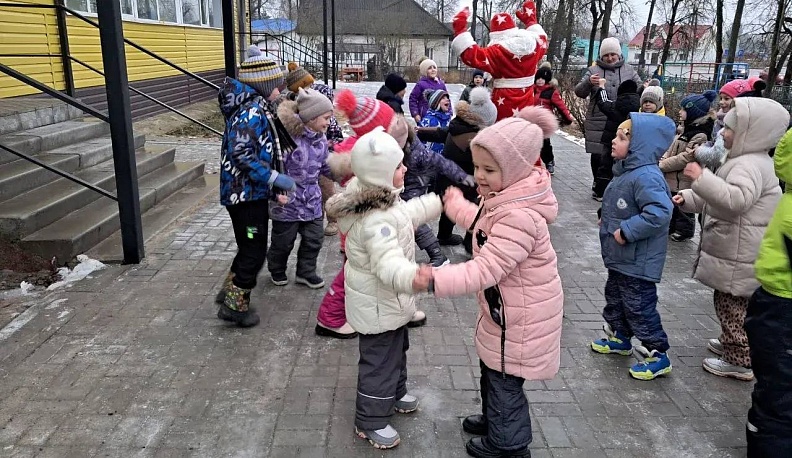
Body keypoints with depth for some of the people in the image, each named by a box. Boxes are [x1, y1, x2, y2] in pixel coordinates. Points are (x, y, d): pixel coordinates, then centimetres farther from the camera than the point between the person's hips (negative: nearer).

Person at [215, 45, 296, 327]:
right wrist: (274, 178, -26)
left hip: (250, 193, 10)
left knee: (251, 248, 22)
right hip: (247, 194, -10)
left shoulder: (255, 108, 11)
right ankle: (235, 306, 15)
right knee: (254, 252, 1)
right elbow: (241, 155, -27)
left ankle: (230, 291, 36)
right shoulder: (251, 112, -19)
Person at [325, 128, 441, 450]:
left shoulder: (381, 197, -3)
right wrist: (412, 278, -66)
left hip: (388, 301, 11)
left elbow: (407, 213, 16)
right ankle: (370, 422, 28)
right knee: (380, 361, 7)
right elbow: (389, 264, -46)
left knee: (396, 349, 29)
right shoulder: (376, 222, -36)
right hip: (379, 305, -10)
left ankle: (395, 394, 53)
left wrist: (439, 203, 23)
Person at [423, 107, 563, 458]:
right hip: (505, 307, 10)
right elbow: (484, 225, 21)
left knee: (504, 380, 11)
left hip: (521, 315, -10)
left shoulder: (519, 216, -34)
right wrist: (456, 205, 34)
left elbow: (485, 270, -38)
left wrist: (437, 279, -46)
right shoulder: (506, 197, -1)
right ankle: (493, 420, 51)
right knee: (491, 369, 27)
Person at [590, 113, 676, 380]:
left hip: (638, 263, -10)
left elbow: (659, 213, -36)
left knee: (639, 307, 2)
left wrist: (626, 230, -30)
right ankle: (619, 338, 43)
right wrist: (606, 218, 8)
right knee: (615, 297, 24)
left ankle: (657, 355, 17)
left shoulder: (645, 177, -26)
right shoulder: (626, 171, 6)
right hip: (619, 258, 10)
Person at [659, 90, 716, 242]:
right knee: (671, 205, 22)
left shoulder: (700, 135, -21)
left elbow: (685, 158, -25)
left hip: (684, 181, -8)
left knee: (683, 208, 9)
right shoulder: (685, 128, 8)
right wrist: (662, 160, -7)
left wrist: (662, 165, -20)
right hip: (673, 178, 8)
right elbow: (671, 149, 11)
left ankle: (684, 231, 26)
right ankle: (671, 226, 39)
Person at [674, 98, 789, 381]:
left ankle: (739, 361, 11)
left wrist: (701, 177, -40)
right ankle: (732, 344, 39)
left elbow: (737, 199, -40)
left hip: (738, 256, -11)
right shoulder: (746, 160, 15)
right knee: (730, 305, 23)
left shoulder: (750, 165, -22)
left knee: (732, 306, 0)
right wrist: (687, 199, 11)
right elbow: (718, 197, 23)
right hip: (733, 249, 11)